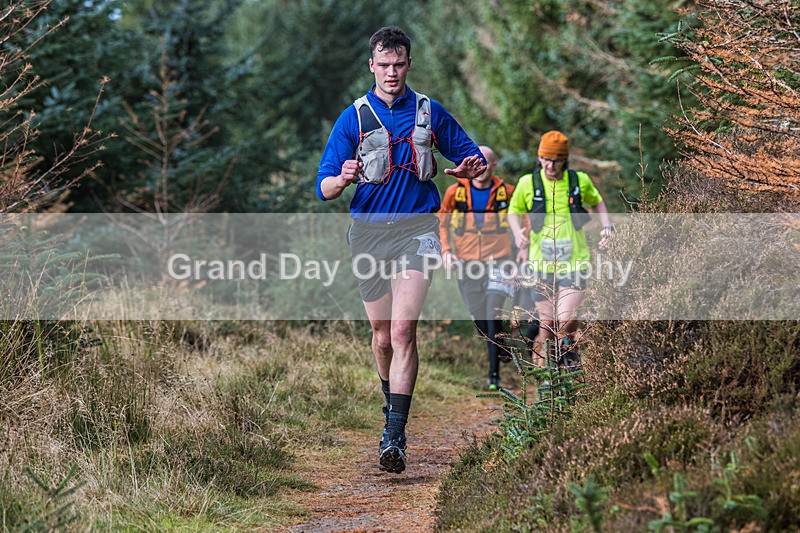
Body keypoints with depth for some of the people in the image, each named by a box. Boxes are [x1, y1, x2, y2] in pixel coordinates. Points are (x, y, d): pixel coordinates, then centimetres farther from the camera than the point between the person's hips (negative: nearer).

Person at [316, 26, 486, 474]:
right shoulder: (353, 118, 3)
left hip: (417, 230, -1)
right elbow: (324, 188, 0)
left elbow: (469, 153, 15)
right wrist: (342, 180, -24)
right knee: (383, 335, 10)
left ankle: (395, 436, -19)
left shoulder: (430, 112, 6)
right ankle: (392, 401, 38)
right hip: (368, 232, 1)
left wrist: (474, 165, -10)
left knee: (403, 330, -16)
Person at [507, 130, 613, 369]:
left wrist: (606, 226, 6)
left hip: (574, 262, -1)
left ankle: (568, 351, 13)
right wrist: (518, 233, -5)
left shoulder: (579, 180, 1)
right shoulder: (527, 183, -1)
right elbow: (514, 211, 15)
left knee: (567, 320, -17)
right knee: (547, 324, 3)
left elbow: (596, 202, 22)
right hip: (542, 263, 1)